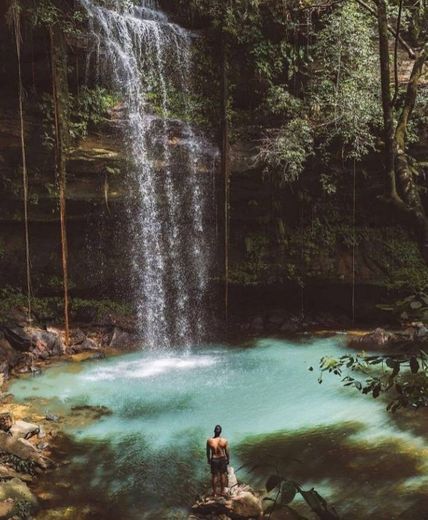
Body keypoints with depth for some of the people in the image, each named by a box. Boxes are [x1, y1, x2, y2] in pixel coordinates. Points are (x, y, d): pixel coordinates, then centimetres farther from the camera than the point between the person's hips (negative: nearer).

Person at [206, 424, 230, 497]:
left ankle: (214, 492, 24)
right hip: (222, 459, 0)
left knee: (214, 476, 14)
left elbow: (208, 452, -5)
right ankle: (222, 491, 26)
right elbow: (227, 452, -9)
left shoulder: (209, 440, -17)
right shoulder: (224, 440, -18)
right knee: (223, 475, 16)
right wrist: (228, 459, 8)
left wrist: (208, 460, 11)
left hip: (214, 460, 0)